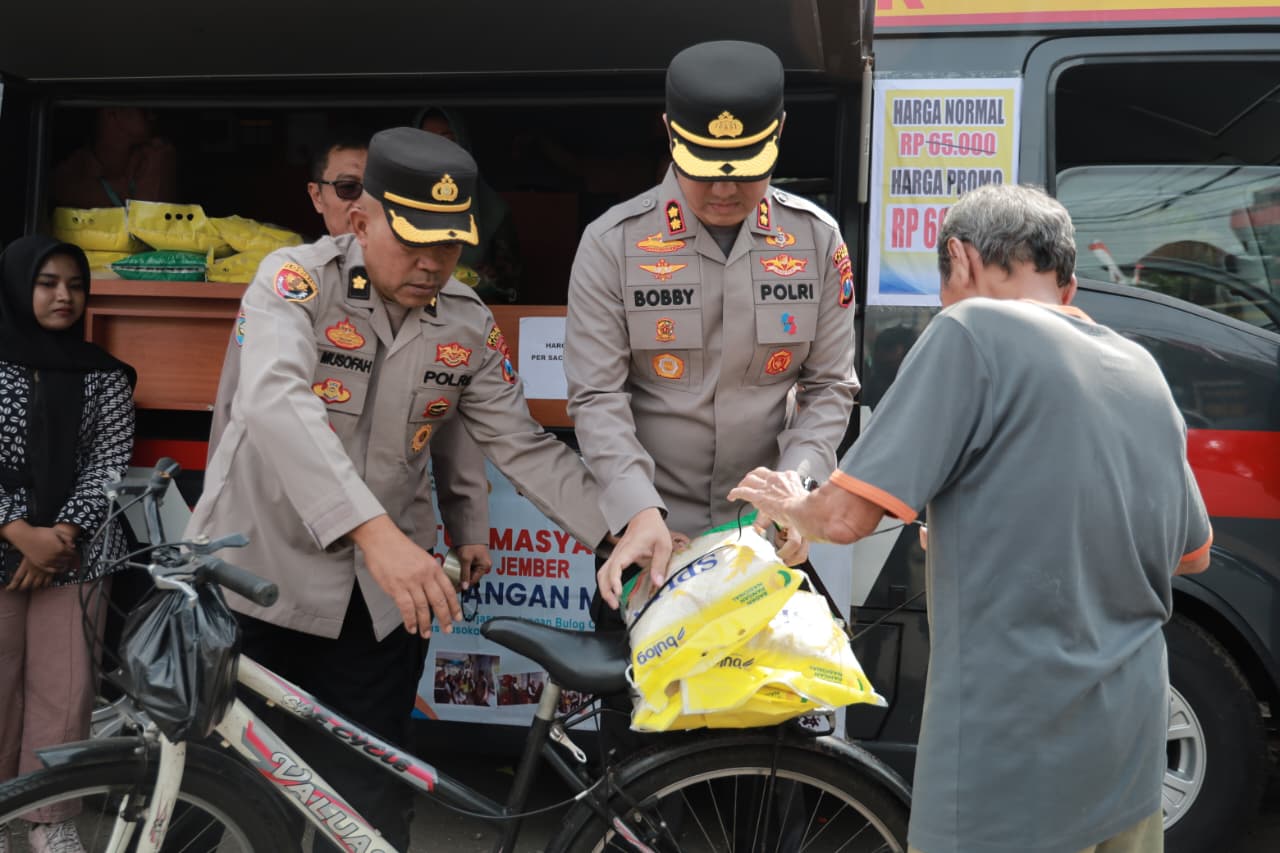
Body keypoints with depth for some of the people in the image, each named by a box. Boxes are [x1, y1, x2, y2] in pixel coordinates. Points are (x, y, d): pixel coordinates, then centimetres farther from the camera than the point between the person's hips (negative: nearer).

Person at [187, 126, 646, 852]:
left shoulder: (470, 325, -2)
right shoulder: (298, 280, -15)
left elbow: (524, 448, -1)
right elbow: (276, 403, -32)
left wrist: (628, 528, -15)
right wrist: (376, 531, -44)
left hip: (380, 591, 3)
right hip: (258, 572, -2)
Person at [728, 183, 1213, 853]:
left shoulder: (973, 330, -13)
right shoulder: (1141, 369, 8)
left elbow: (846, 517, -17)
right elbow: (1192, 554, 19)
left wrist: (790, 505, 4)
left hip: (1012, 760, -7)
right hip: (1132, 749, 7)